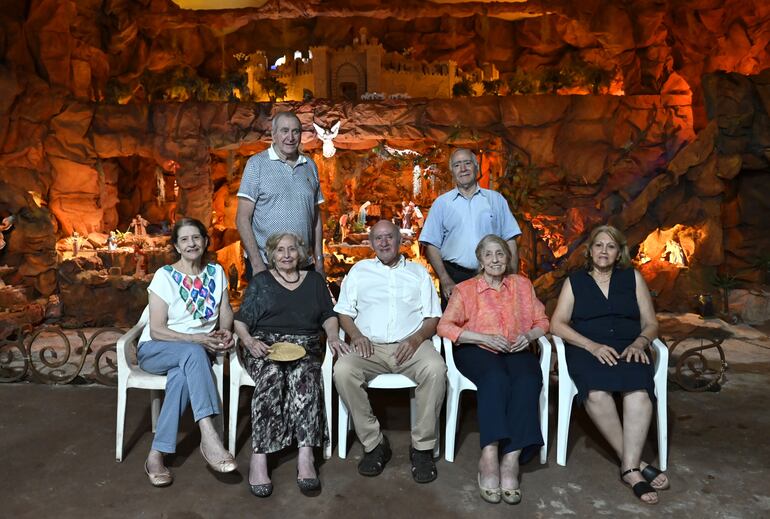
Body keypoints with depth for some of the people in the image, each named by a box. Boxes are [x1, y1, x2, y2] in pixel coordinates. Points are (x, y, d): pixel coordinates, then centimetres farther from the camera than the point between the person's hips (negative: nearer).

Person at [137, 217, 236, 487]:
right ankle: (209, 436, -45)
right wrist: (196, 339, -23)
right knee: (193, 352, -36)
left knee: (182, 375, -34)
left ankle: (157, 454, -28)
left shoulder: (216, 272, 5)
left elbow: (226, 313, 9)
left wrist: (224, 331, -14)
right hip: (155, 350, -2)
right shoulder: (165, 276, -6)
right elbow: (157, 330, -11)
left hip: (194, 352, 3)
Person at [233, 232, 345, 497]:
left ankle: (305, 457, -42)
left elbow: (329, 316, 21)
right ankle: (258, 458, -38)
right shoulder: (260, 281, 16)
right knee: (271, 375, -35)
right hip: (265, 345, -1)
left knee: (304, 376, -34)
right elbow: (240, 321, 11)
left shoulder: (315, 280, 21)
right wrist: (248, 340, -9)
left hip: (304, 346, 1)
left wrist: (333, 337, 0)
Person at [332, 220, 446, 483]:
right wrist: (356, 335, -6)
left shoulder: (418, 271, 19)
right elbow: (343, 312, 14)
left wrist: (417, 338, -9)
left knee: (435, 369, -32)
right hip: (369, 346, 1)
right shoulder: (359, 270, 21)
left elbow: (433, 317, 12)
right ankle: (374, 443, -14)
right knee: (343, 371, -30)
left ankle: (423, 447, -16)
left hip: (411, 344, 0)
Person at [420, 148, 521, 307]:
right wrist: (445, 280, -8)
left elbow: (510, 242, 7)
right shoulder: (441, 203, 7)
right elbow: (432, 245, 2)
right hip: (454, 278, -1)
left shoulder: (496, 199, 10)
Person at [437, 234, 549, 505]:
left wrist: (528, 335, -8)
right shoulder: (465, 289, 7)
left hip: (516, 350, 2)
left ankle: (511, 458, -34)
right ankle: (489, 456, -37)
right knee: (496, 378, -35)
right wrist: (484, 338, -16)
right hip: (477, 350, -2)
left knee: (528, 380, -31)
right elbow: (445, 326, -6)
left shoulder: (522, 284, 15)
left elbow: (542, 321, 15)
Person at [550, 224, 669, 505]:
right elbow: (557, 324, 3)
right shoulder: (575, 281, 14)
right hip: (586, 350, -1)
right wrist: (592, 345, -12)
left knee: (639, 389, -33)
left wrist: (639, 343, -7)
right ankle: (635, 464, -22)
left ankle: (629, 467, -32)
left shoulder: (632, 278, 17)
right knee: (597, 390, -34)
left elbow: (651, 323, 16)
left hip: (628, 350, 1)